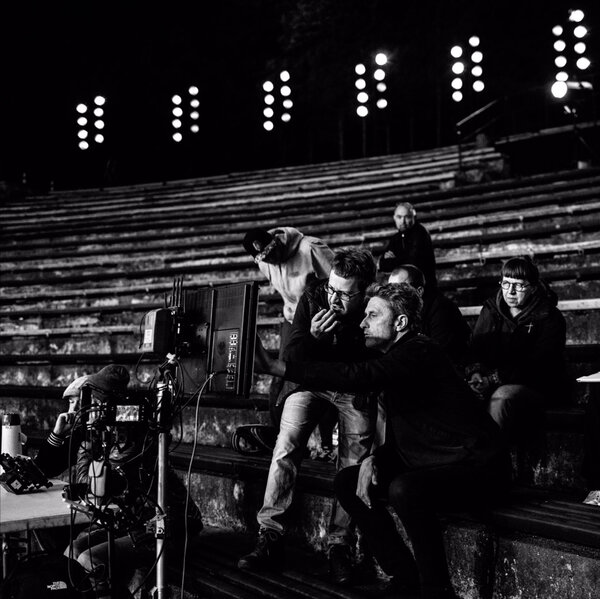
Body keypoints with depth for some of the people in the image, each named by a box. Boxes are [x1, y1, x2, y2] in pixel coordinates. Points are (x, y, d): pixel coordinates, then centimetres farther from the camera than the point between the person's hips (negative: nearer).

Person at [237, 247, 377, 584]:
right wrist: (314, 337, -28)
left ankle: (340, 546, -8)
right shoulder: (313, 298, -10)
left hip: (354, 390, -1)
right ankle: (271, 539, -18)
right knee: (286, 448, -20)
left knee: (353, 464, -18)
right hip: (310, 382, 1)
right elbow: (291, 356, -7)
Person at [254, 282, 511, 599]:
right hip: (431, 465, 10)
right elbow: (398, 436, 16)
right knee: (347, 481, 2)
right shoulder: (393, 357, 11)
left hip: (478, 467, -10)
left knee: (404, 489, -35)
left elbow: (358, 376, -35)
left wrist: (277, 366, -37)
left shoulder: (418, 352, -18)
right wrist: (375, 459, -6)